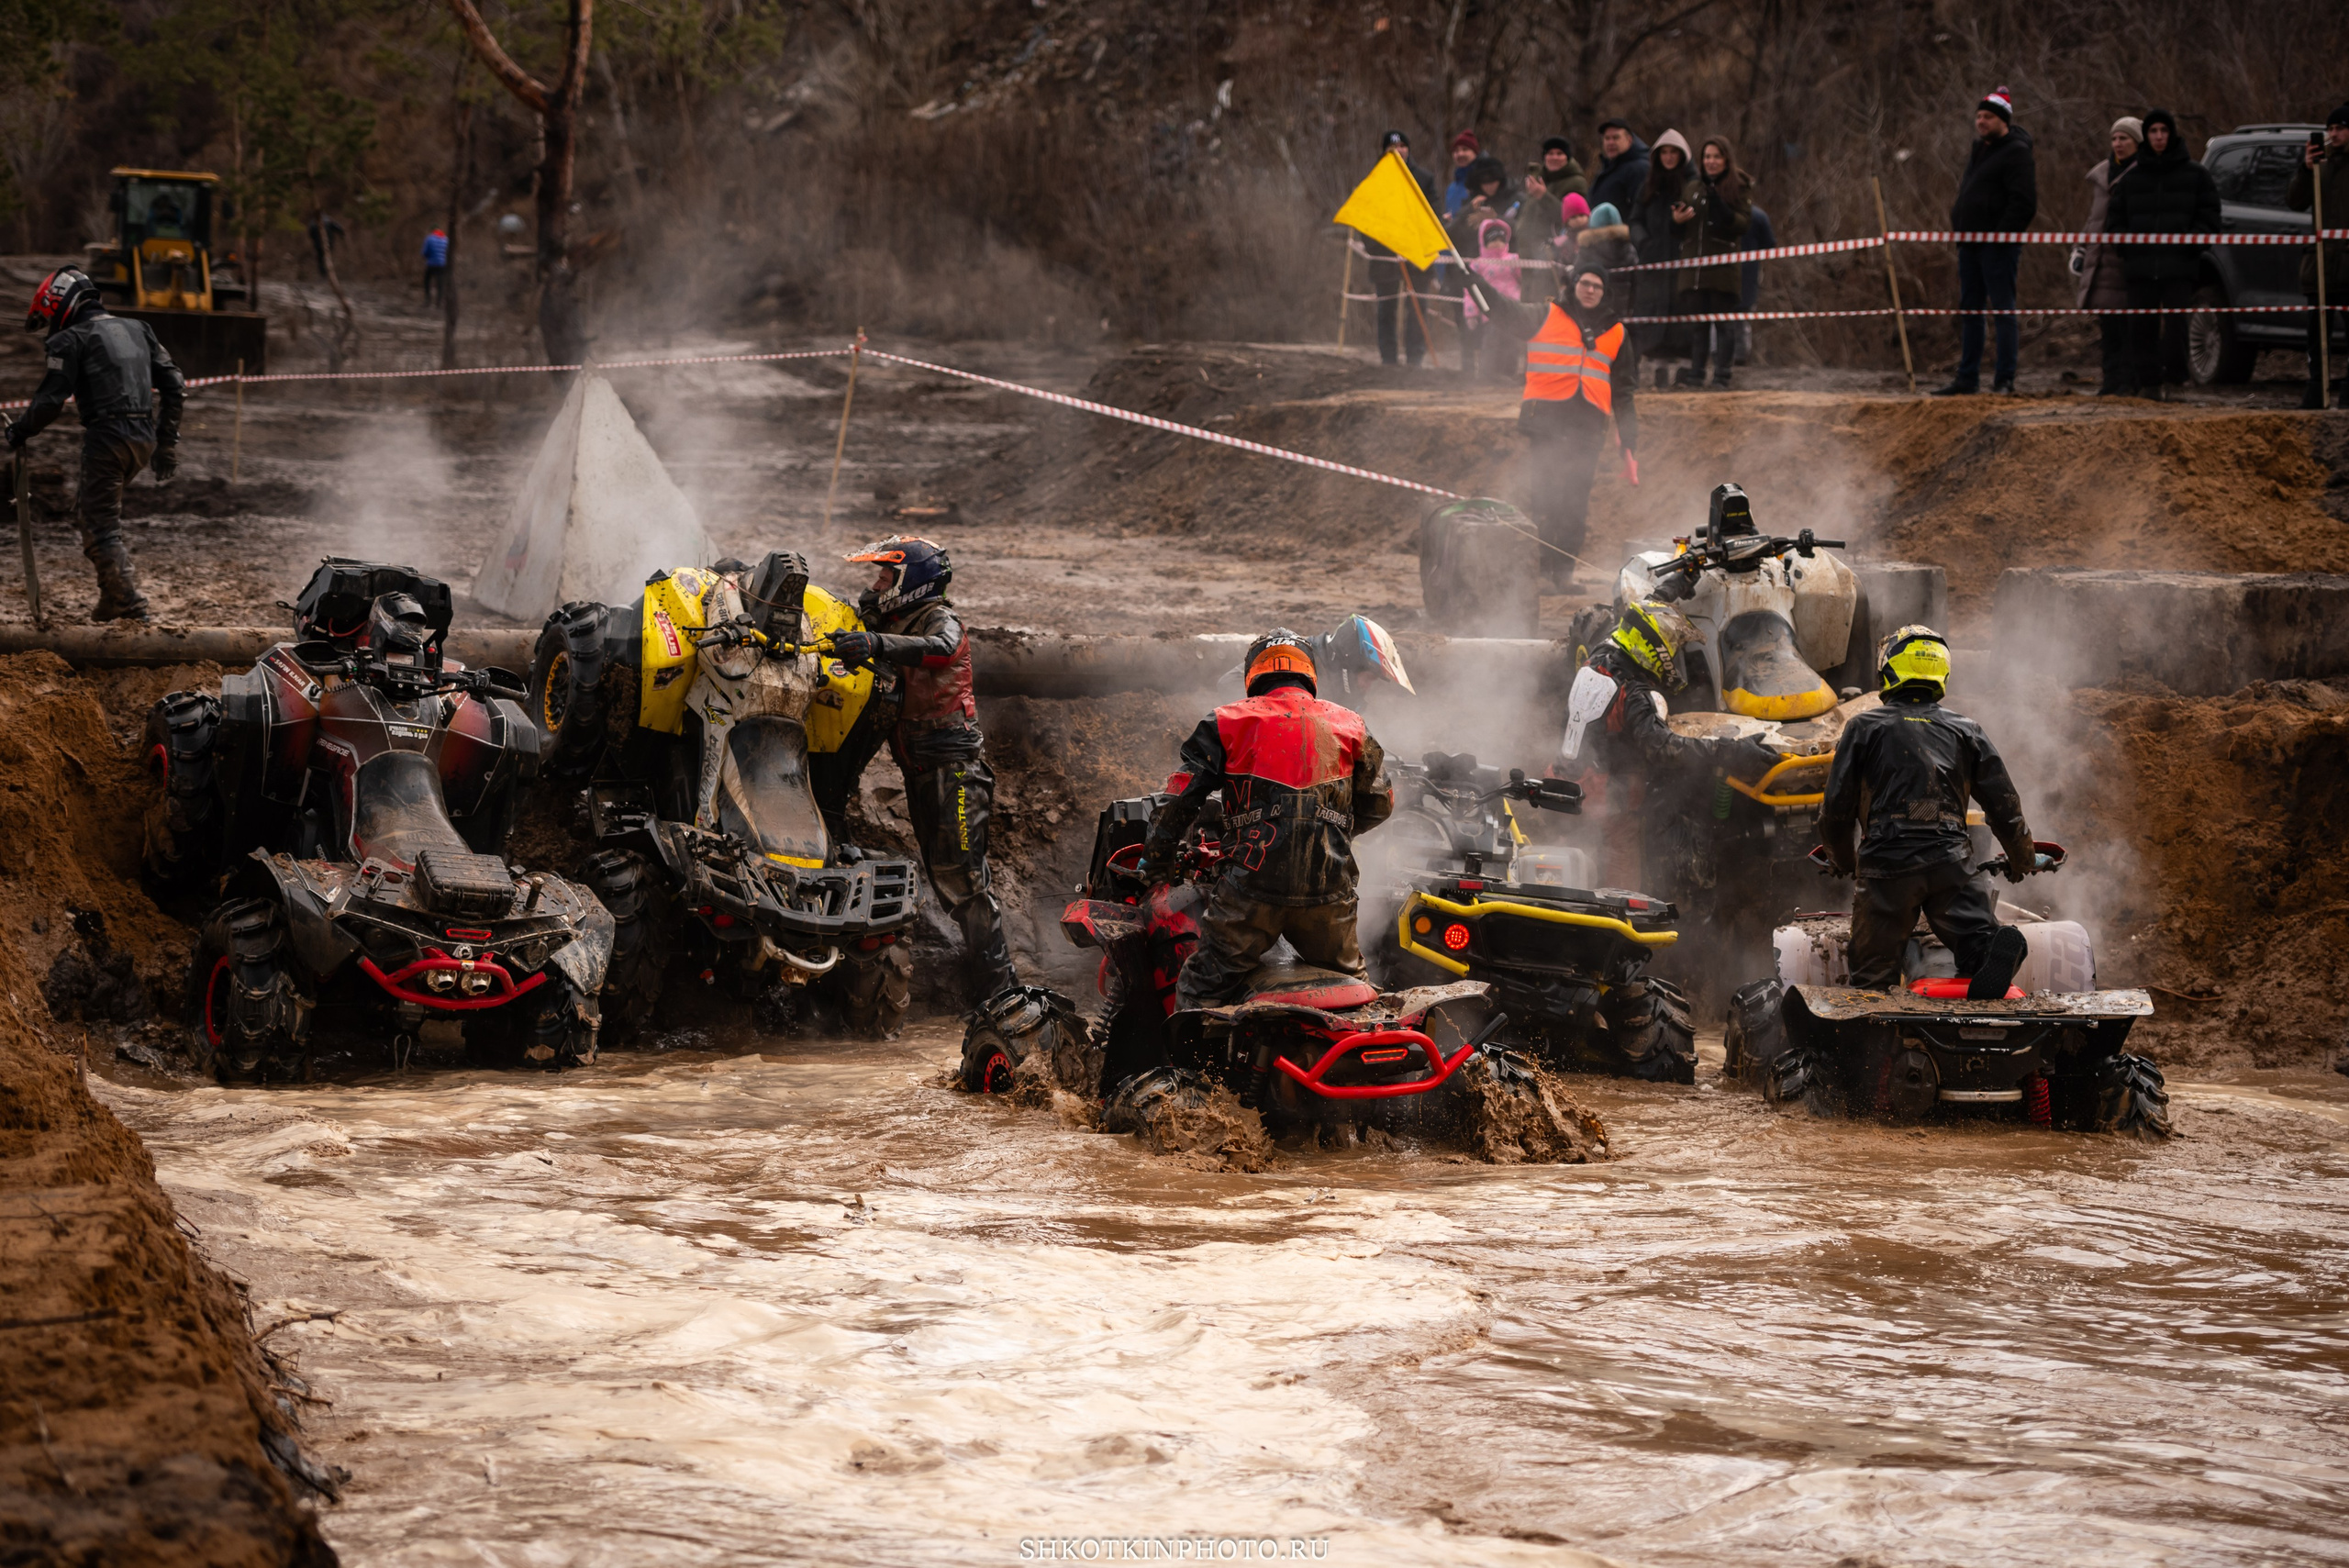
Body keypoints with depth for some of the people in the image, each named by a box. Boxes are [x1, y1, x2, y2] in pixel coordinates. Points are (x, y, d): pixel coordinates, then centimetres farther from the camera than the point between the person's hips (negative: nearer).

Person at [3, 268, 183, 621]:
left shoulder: (71, 339, -2)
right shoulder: (138, 329, 19)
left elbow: (52, 400, -9)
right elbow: (174, 386, 16)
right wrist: (167, 443, 19)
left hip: (106, 437, -7)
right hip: (144, 439, 7)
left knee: (101, 526, -2)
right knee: (89, 510, 22)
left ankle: (130, 603, -11)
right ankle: (112, 596, 17)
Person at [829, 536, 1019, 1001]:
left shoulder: (939, 618, -9)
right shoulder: (892, 625, 20)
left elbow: (940, 648, -33)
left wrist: (877, 644, -47)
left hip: (953, 762, -10)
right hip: (918, 767, 10)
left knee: (960, 875, -15)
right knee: (942, 876, 12)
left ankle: (997, 986, -15)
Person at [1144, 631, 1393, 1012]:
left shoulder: (1226, 722, 8)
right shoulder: (1349, 725, 15)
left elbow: (1182, 798, 2)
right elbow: (1378, 805, 21)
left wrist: (1156, 856, 16)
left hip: (1252, 885, -2)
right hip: (1329, 890, 2)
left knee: (1199, 993, 6)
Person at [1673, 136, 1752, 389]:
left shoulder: (1738, 188, 2)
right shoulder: (1693, 188, 16)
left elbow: (1744, 223, -8)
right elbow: (1679, 233, 19)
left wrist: (1722, 210, -21)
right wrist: (1677, 221, -3)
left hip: (1723, 268, -4)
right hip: (1694, 266, 4)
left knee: (1724, 324, -3)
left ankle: (1722, 376, -1)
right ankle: (1695, 374, 10)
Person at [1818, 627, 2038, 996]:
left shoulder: (1864, 728, 11)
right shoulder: (1967, 731, 17)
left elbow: (1837, 807, 10)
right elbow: (2004, 804, 16)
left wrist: (1845, 861, 28)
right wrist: (2021, 859, 33)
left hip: (1885, 866, -1)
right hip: (1951, 862, 1)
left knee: (1872, 978, 3)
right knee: (1978, 940, -5)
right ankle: (1997, 951, -39)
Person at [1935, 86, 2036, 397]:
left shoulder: (2016, 152, -9)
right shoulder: (1979, 150, 19)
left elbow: (2023, 202, -17)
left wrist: (2001, 237, -19)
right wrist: (1959, 228, 14)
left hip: (1998, 246, -9)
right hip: (1970, 245, 9)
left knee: (2003, 310, -6)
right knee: (1969, 310, 10)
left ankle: (2004, 380, -5)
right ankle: (1967, 379, 15)